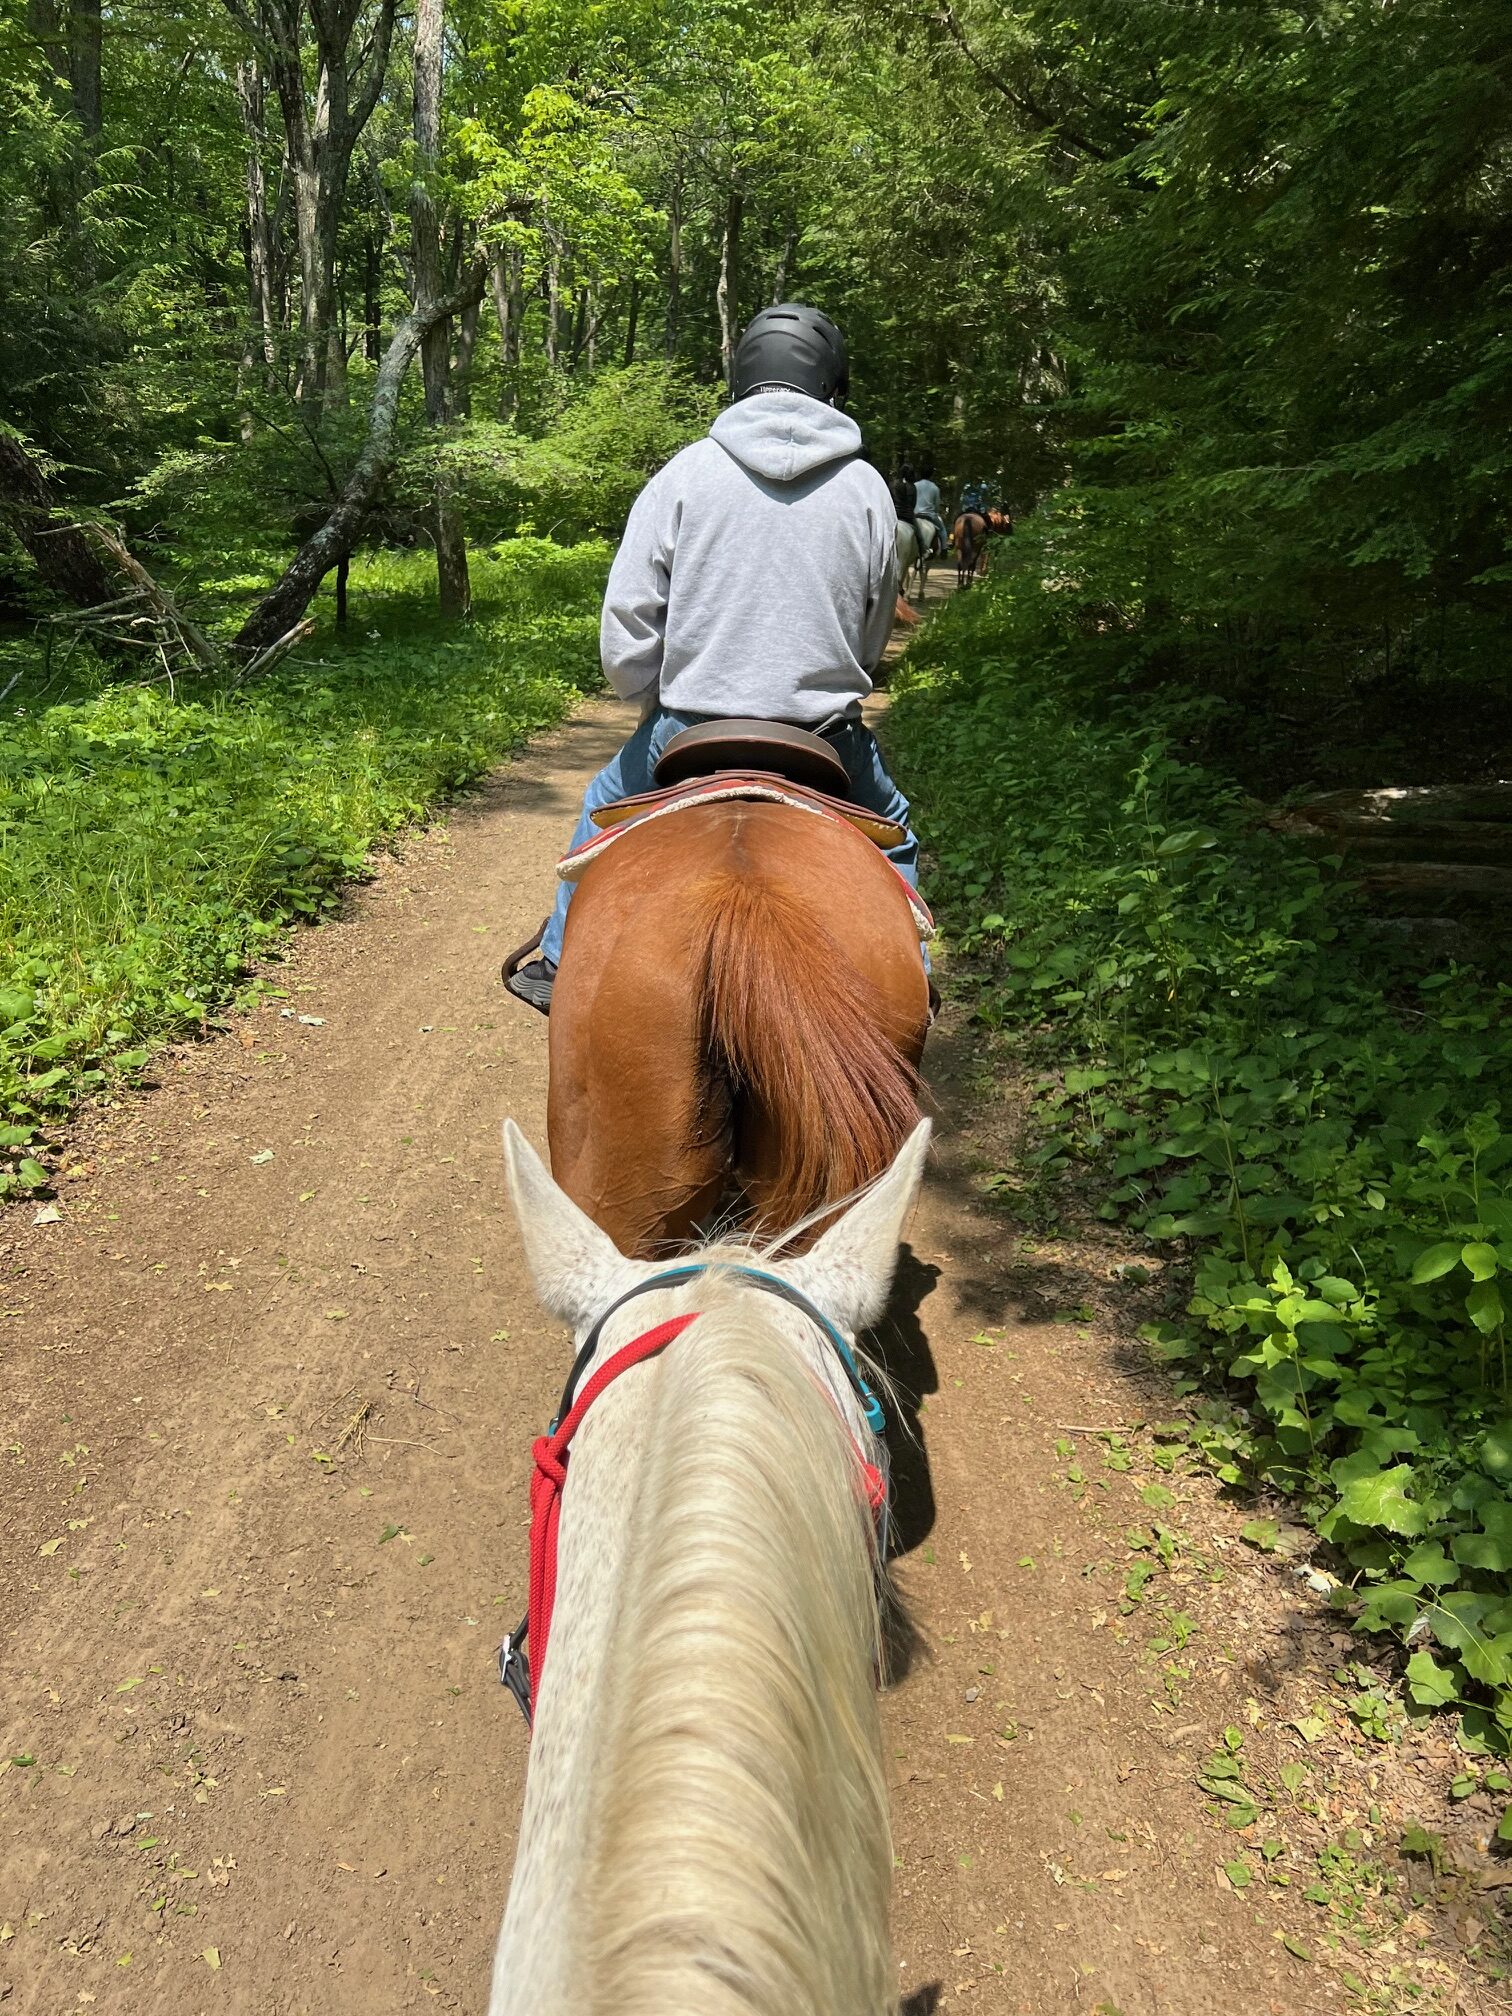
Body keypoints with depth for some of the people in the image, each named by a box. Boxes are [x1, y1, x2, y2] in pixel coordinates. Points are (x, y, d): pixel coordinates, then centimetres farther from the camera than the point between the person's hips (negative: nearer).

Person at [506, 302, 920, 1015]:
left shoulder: (685, 473, -4)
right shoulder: (867, 488, 0)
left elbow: (625, 630, -6)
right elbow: (872, 640, 8)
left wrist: (656, 695, 12)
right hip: (829, 741, 0)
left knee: (606, 809, 28)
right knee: (891, 835, 29)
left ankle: (558, 965, 35)